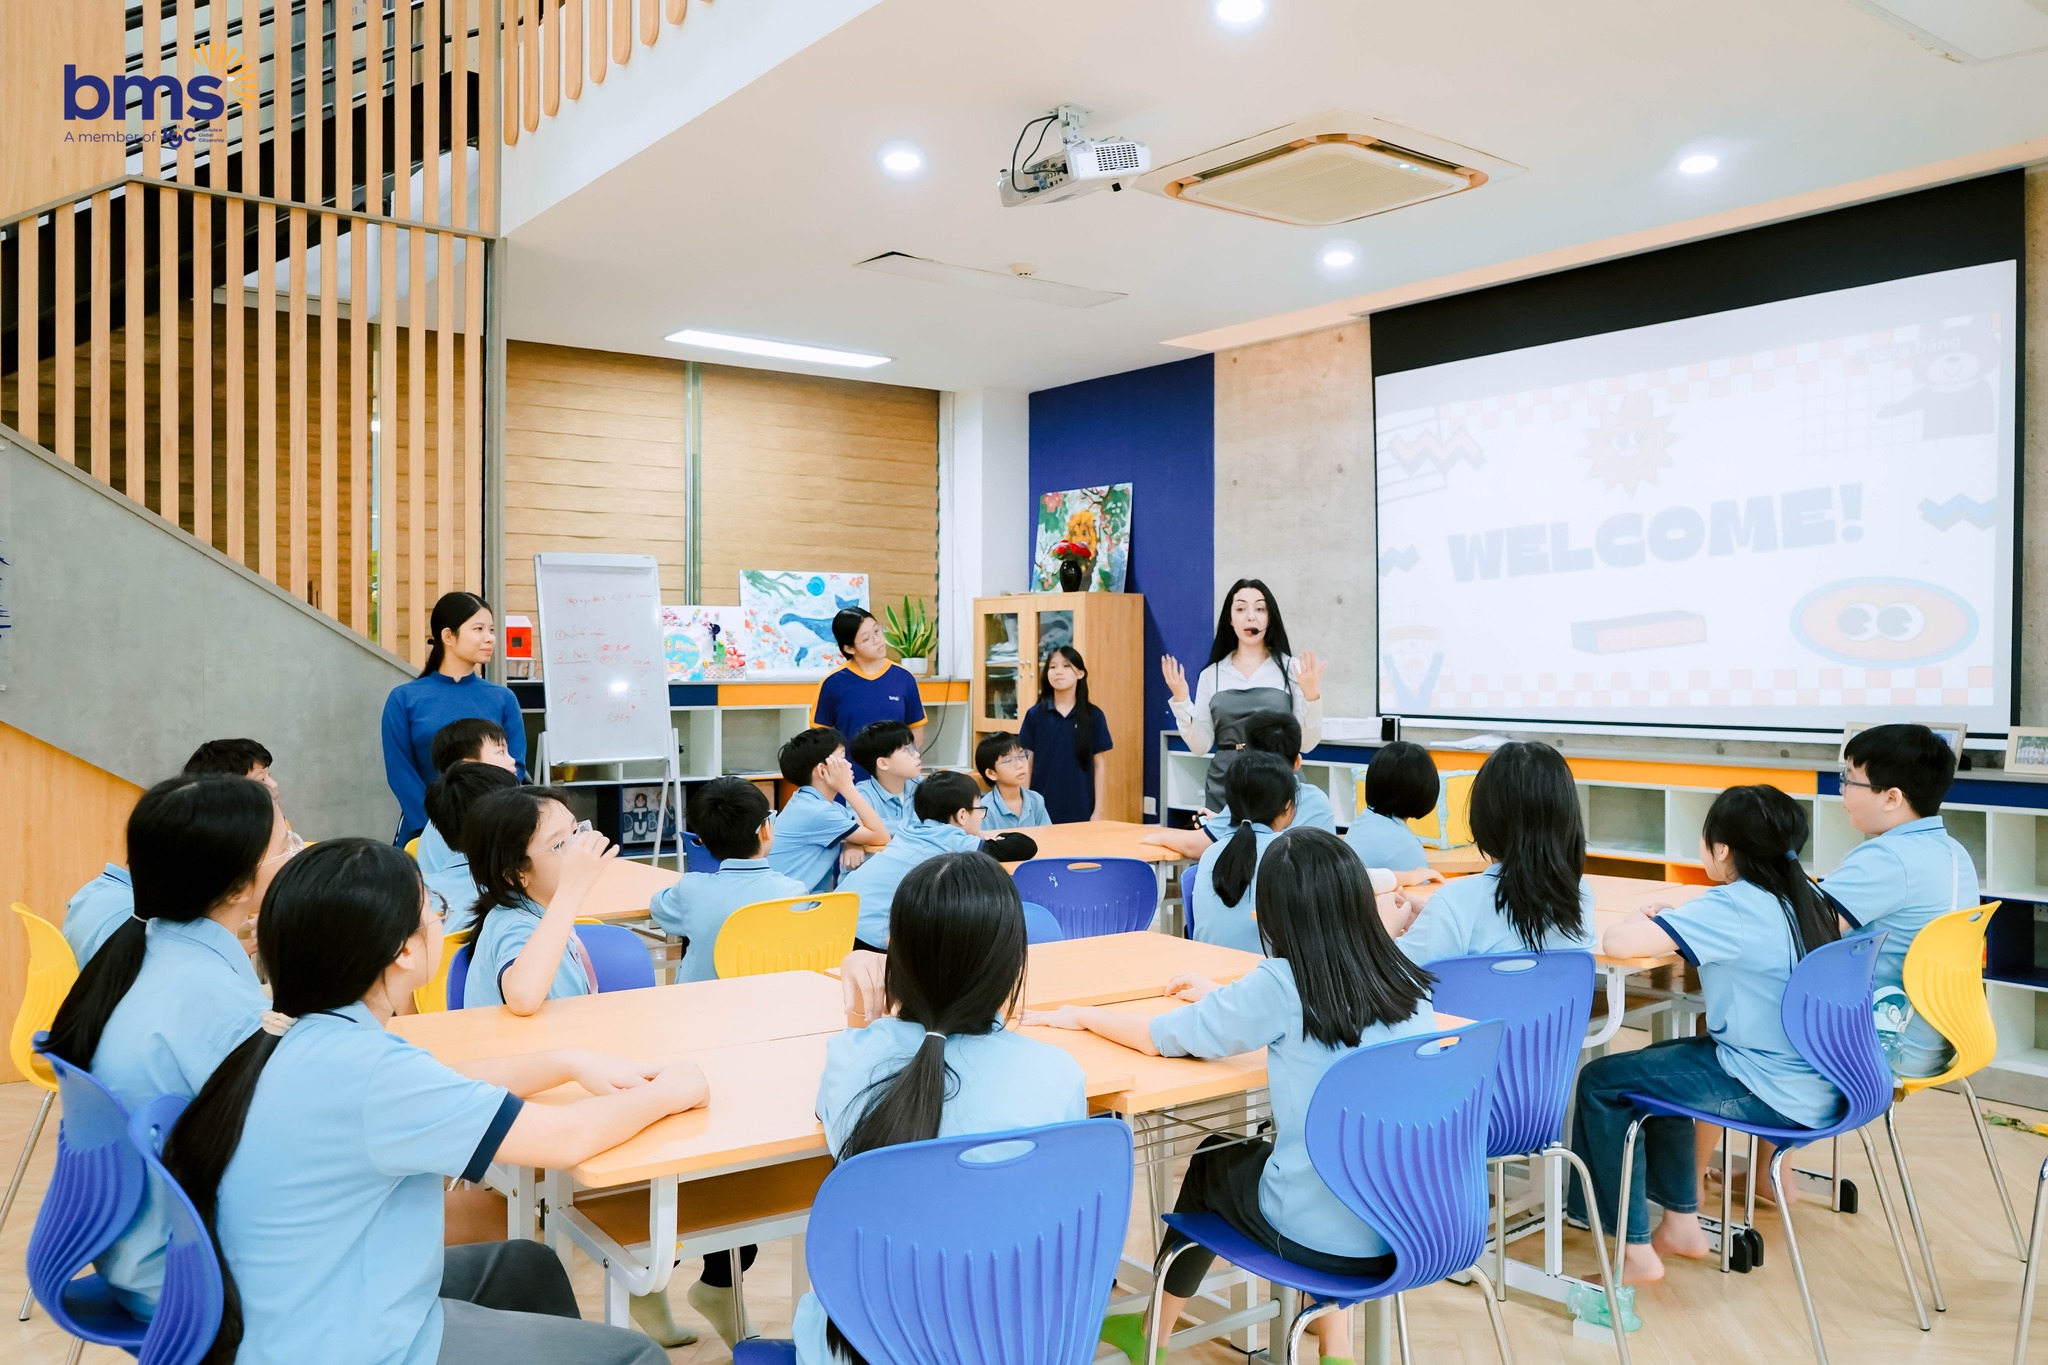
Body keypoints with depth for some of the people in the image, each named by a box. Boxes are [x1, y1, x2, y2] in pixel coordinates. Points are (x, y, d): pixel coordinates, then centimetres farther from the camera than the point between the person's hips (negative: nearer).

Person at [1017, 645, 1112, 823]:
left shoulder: (1093, 715, 0)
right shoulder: (1035, 714, 2)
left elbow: (1100, 765, 2)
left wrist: (1099, 810, -2)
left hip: (1081, 810, 0)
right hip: (1042, 809, 0)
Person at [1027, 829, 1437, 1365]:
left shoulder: (1281, 986, -19)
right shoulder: (1410, 985, -4)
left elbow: (1157, 1038, -8)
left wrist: (1078, 1015, 9)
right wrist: (1223, 998, 24)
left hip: (1316, 1234, -4)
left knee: (1211, 1163, 25)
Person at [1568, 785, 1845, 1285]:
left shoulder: (1733, 906, -21)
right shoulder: (1804, 897, 4)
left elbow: (1617, 943, -25)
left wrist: (1639, 918, -4)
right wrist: (1675, 920, 10)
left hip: (1770, 1094, -9)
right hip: (1816, 1088, 9)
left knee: (1601, 1082, 1)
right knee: (1659, 1061, 27)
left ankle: (1636, 1251, 6)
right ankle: (1682, 1224, 32)